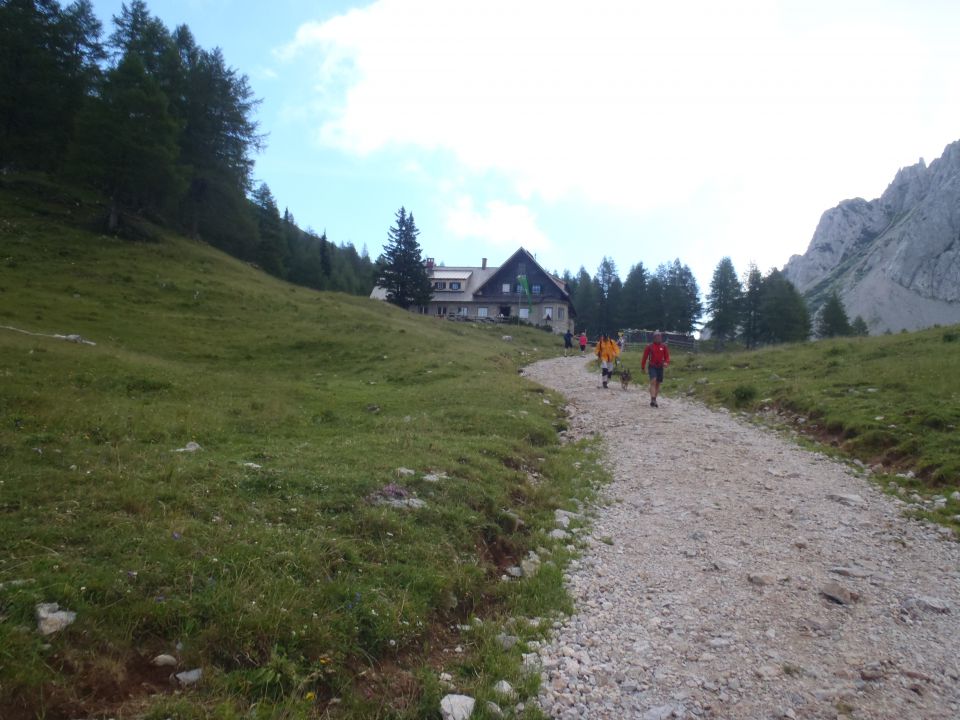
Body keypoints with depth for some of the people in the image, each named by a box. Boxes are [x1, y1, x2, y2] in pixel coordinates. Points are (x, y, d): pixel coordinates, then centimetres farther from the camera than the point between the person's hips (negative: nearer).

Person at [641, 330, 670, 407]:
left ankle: (654, 400, 22)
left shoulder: (664, 347, 3)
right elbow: (644, 357, 3)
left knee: (658, 383, 10)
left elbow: (667, 356, 6)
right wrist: (642, 367, 6)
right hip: (652, 367, -3)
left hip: (660, 367, 4)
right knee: (653, 382, -19)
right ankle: (652, 399, -26)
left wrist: (666, 362, -16)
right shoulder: (649, 346, -3)